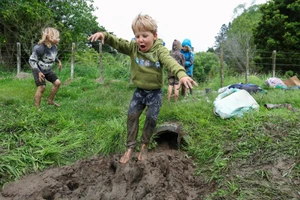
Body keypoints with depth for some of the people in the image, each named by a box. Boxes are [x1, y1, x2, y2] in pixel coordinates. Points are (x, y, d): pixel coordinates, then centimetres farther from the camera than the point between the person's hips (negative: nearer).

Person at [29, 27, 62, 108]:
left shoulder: (54, 47, -7)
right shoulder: (40, 48, -30)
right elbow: (32, 60, -22)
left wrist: (58, 61, 7)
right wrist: (38, 72, -27)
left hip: (48, 70, 7)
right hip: (38, 70, -7)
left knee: (57, 83, 3)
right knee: (42, 87, -15)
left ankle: (50, 100, 21)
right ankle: (36, 107, -4)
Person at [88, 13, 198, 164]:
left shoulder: (160, 50, -20)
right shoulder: (133, 47, -8)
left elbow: (170, 62, -37)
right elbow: (117, 43, -14)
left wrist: (181, 74, -58)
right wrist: (104, 35, -37)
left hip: (155, 92, -3)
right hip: (139, 91, 3)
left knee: (151, 118, -2)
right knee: (132, 115, 0)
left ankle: (144, 145, 22)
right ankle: (130, 147, 14)